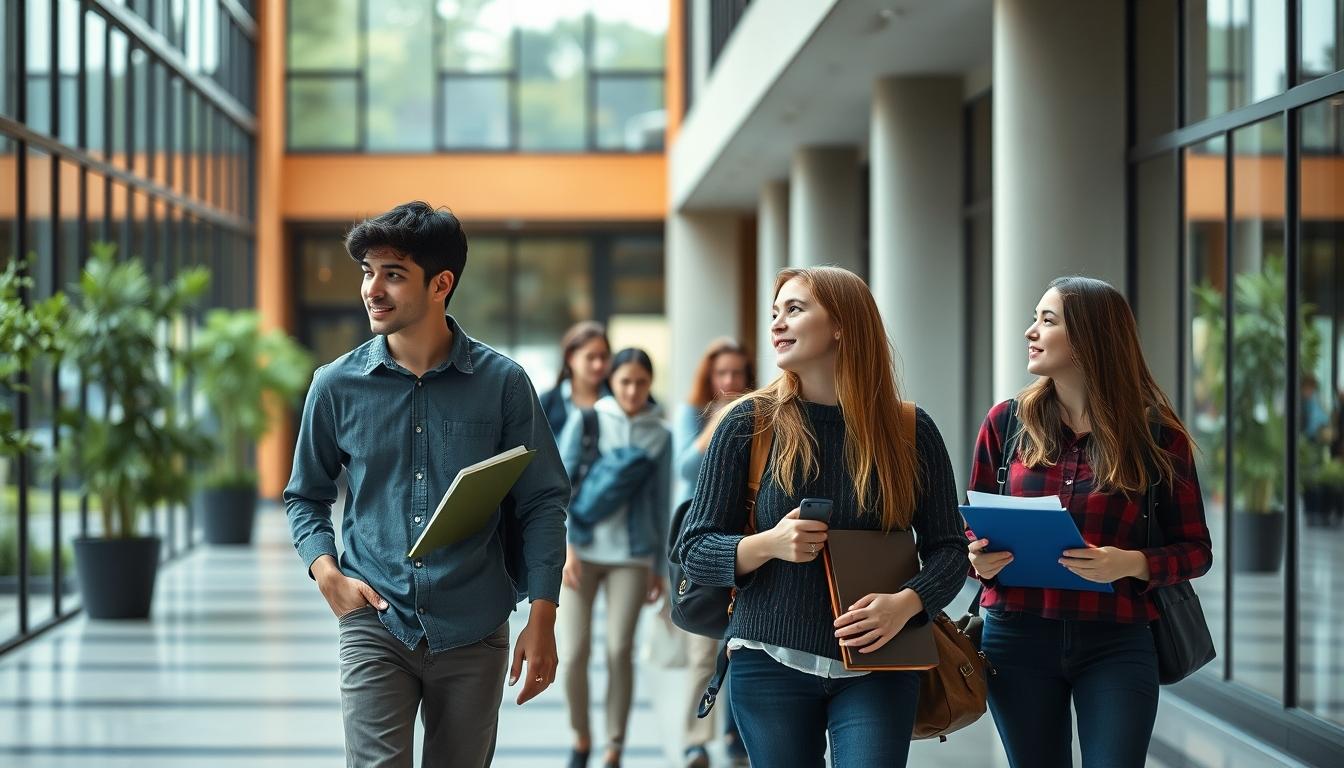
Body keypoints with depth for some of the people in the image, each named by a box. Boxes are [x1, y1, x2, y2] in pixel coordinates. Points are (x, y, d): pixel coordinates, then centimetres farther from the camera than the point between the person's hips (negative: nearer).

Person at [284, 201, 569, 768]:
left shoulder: (502, 382, -2)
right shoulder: (337, 386, 1)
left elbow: (543, 501, 2)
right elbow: (306, 496, 13)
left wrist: (542, 620, -5)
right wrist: (326, 573, -5)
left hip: (473, 634, 0)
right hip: (375, 628, 0)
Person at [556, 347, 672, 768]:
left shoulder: (660, 435, 6)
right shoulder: (585, 420, 3)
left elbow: (661, 503, 10)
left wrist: (660, 568, 11)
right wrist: (566, 544, -8)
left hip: (632, 555, 0)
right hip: (583, 549, 0)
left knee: (620, 651, -6)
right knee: (575, 652, -4)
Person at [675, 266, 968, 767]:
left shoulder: (911, 430, 1)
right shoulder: (749, 424, 0)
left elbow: (948, 548, 4)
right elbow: (694, 551, 0)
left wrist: (906, 603, -16)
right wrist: (769, 544, -20)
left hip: (877, 665, 0)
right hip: (771, 665, 0)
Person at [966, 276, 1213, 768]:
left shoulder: (1156, 434, -2)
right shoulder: (1006, 423, 4)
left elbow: (1195, 550, 1)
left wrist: (1131, 564, -18)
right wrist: (979, 558, -10)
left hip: (1116, 646, -2)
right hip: (1018, 639, 2)